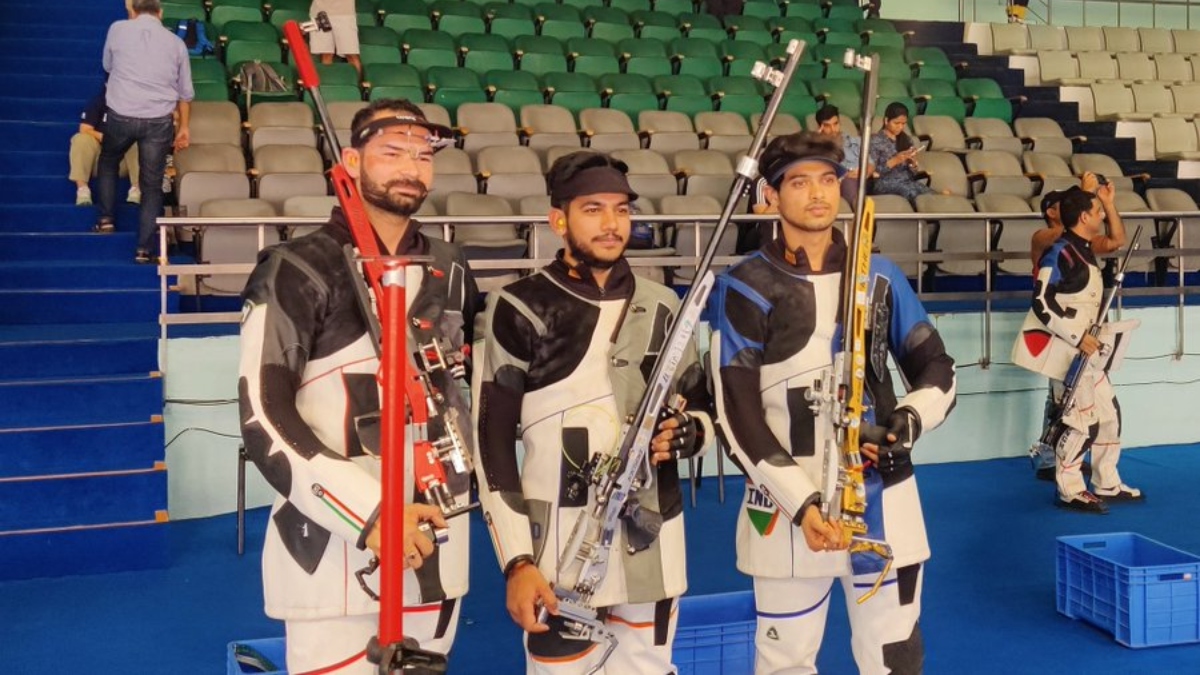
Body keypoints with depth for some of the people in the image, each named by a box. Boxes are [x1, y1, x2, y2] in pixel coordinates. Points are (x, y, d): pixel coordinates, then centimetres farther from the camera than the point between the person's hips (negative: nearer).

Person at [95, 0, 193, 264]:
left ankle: (105, 218, 25)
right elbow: (185, 91, 13)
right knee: (152, 185, 6)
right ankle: (145, 249, 2)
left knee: (108, 162, 29)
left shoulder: (118, 29, 4)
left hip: (121, 115, 0)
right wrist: (184, 127, 23)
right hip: (159, 120, 0)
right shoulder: (175, 42, 8)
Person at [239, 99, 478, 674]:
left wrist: (465, 472, 15)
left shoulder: (449, 271, 9)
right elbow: (263, 420, -16)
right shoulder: (297, 272, -9)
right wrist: (367, 512, -22)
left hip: (432, 543, 6)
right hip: (334, 547, -6)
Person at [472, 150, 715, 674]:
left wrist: (685, 434, -9)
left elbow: (701, 410, 16)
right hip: (559, 548, -4)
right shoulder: (520, 309, -6)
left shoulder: (662, 308, 7)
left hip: (652, 545, 4)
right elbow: (492, 440, -7)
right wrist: (517, 562, -12)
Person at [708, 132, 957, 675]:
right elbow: (736, 415, -9)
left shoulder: (881, 277, 6)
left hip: (882, 500, 3)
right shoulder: (745, 289, -6)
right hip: (786, 505, -3)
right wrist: (800, 502, -17)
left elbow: (936, 368, 11)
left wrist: (913, 417, -12)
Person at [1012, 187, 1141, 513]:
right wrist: (1078, 337, -22)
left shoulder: (1083, 247, 9)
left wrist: (1109, 202, 11)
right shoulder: (1059, 253, -19)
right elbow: (1041, 303, -23)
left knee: (1109, 412, 15)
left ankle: (1107, 484, 27)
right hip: (1063, 350, -10)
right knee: (1083, 420, -7)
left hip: (1084, 347, 10)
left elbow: (1117, 240, 22)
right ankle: (1070, 492, 6)